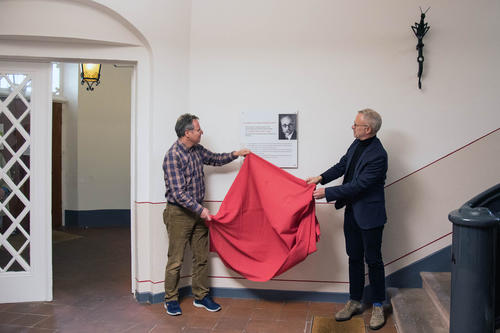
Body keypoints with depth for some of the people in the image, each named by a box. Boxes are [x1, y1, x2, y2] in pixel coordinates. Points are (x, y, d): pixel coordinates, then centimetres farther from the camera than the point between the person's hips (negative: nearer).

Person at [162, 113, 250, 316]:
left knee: (202, 257, 12)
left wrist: (235, 154, 16)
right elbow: (178, 192, -23)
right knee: (175, 260, 2)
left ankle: (201, 297, 25)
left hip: (198, 211, 8)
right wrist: (200, 209, -25)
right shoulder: (173, 156, -20)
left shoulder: (197, 150, 5)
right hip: (179, 213, -7)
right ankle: (171, 300, 18)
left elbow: (215, 159, 27)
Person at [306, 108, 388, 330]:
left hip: (369, 215, -8)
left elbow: (357, 185, -24)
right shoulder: (357, 144, 4)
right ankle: (354, 302, 29)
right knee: (354, 258, 16)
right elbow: (343, 165, 16)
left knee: (373, 260, 5)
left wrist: (326, 193, -21)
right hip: (352, 211, 8)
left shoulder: (378, 155, -23)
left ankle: (378, 306, 21)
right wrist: (321, 178, 2)